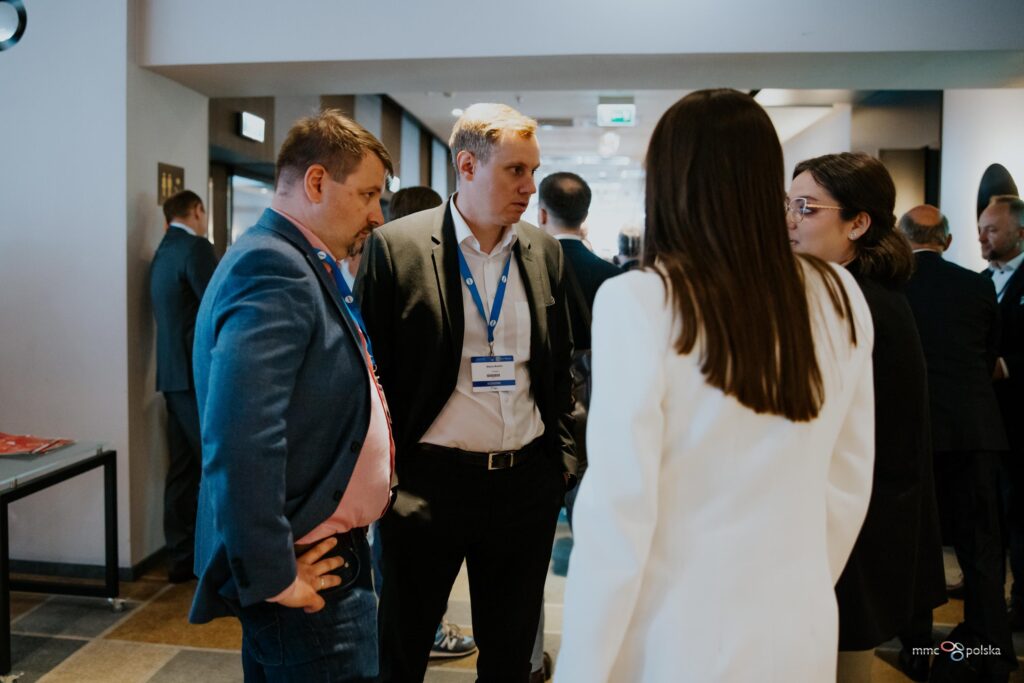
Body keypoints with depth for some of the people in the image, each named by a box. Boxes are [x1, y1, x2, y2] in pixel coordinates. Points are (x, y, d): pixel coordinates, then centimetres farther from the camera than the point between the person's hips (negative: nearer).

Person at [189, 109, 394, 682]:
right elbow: (240, 441, -30)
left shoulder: (300, 264, 10)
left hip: (329, 548, 10)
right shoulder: (273, 269, -21)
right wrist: (272, 578, -22)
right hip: (310, 572, -10)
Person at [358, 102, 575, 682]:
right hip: (430, 480, -3)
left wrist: (562, 457, 7)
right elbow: (371, 367, -5)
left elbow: (562, 366, 11)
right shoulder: (396, 246, -7)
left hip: (527, 481, 4)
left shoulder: (545, 252, 5)